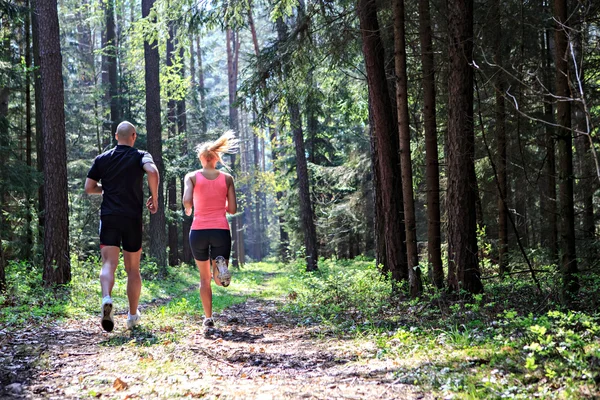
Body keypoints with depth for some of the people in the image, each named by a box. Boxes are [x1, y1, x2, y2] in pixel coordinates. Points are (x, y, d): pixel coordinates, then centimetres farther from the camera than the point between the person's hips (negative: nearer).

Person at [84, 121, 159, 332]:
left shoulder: (102, 159, 10)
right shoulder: (140, 156, 2)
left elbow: (89, 188, 9)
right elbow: (153, 172, -20)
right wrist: (154, 197, -6)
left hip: (108, 217, 1)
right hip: (132, 218, -1)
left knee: (109, 263, -7)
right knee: (133, 268, 10)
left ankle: (107, 299, -36)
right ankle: (133, 316, 17)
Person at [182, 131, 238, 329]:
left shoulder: (192, 177, 1)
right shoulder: (227, 178, 5)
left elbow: (187, 200, -14)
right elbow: (232, 209, 3)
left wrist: (188, 209, 9)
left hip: (199, 231, 0)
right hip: (221, 231, 0)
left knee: (204, 278, 17)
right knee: (220, 281, 10)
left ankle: (208, 318, 10)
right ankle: (221, 264, -24)